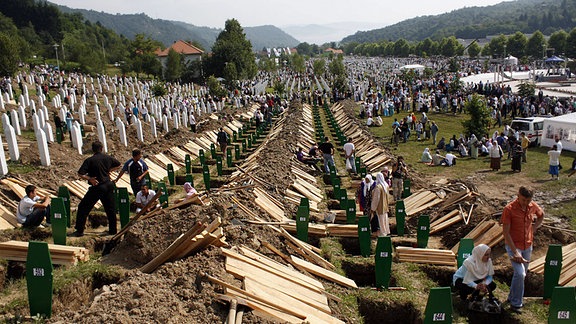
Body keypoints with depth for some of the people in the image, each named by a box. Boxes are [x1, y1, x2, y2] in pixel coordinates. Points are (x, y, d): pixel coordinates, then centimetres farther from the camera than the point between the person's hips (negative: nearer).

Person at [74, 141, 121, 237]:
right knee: (110, 209, 15)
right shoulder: (108, 158, 2)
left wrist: (89, 178, -10)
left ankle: (79, 231, 8)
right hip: (108, 185, 5)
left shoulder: (89, 160, -11)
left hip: (96, 187, -4)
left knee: (83, 208, 7)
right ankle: (113, 230, 20)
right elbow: (119, 165, 20)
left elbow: (80, 173, -18)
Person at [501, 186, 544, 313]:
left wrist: (534, 228, 3)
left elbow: (541, 215, 20)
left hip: (527, 246, 6)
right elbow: (505, 232, -19)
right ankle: (516, 303, 0)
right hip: (513, 245, -5)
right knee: (520, 273, -17)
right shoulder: (509, 209, -21)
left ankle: (512, 297, 34)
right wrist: (515, 252, -22)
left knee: (522, 273, 15)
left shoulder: (533, 206, -5)